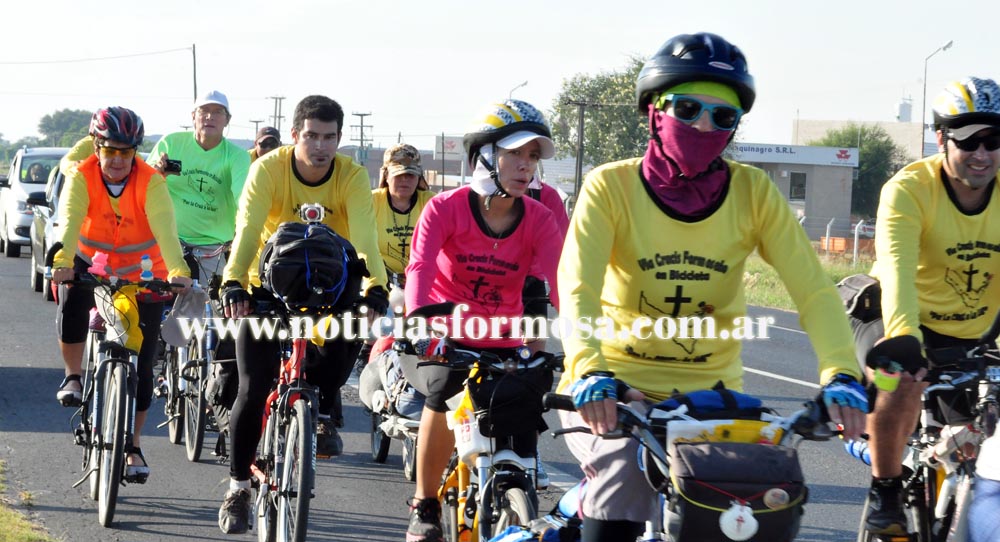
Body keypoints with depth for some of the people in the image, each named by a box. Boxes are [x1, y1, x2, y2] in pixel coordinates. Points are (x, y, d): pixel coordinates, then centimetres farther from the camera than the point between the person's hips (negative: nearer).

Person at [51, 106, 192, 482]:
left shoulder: (151, 183, -21)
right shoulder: (82, 177, -18)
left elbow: (165, 229, -35)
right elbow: (70, 220, -33)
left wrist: (177, 271, -52)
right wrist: (63, 261, -52)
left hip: (143, 275, 0)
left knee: (141, 365, -2)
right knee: (72, 299, -33)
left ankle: (133, 446, 12)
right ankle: (73, 376, -6)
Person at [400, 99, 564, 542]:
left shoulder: (538, 220, -7)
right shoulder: (445, 208, -12)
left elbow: (561, 283, -20)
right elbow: (419, 269, -27)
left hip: (502, 347, 2)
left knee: (518, 468, -10)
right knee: (447, 388, -33)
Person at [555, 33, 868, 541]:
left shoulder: (753, 192, -3)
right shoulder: (612, 186, -9)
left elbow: (813, 289, -11)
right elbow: (577, 285, -22)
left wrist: (840, 375, -28)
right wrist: (591, 372, -41)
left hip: (710, 390, 3)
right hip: (618, 386, -3)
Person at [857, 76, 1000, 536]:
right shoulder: (909, 190, -22)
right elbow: (896, 266, -38)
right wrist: (902, 334, -56)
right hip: (903, 324, -3)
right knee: (901, 379, -34)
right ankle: (885, 493, -12)